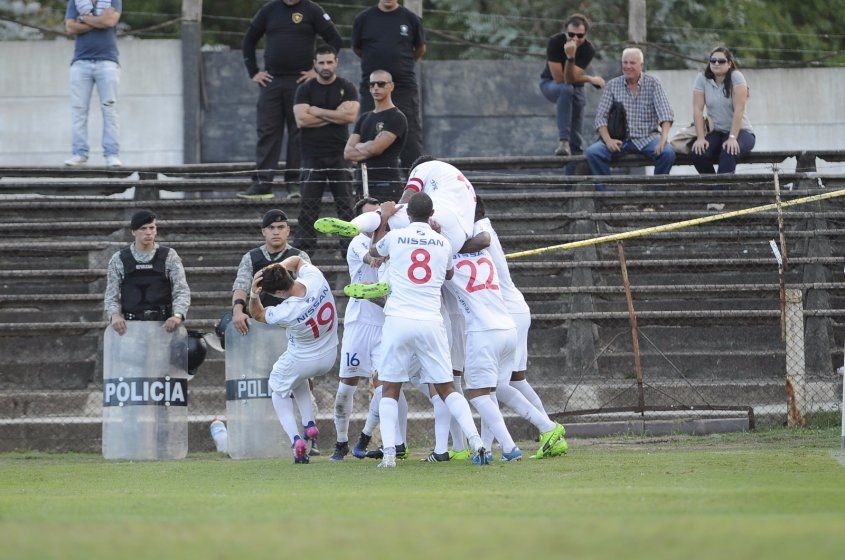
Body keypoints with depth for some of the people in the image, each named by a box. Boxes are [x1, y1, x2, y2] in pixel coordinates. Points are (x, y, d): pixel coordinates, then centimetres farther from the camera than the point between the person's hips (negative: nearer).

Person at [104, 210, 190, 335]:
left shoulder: (169, 256, 8)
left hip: (163, 325, 0)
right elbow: (111, 296, 9)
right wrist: (115, 315, -14)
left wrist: (177, 315, -20)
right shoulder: (118, 260, 9)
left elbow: (182, 291, 1)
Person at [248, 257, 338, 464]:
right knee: (298, 375, 37)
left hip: (301, 360, -6)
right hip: (329, 358, 6)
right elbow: (297, 260, 2)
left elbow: (257, 314, -10)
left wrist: (254, 295, -29)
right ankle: (310, 423, 24)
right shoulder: (315, 279, -24)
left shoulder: (285, 313, -34)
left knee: (279, 389, 23)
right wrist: (275, 268, -13)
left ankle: (295, 438, 3)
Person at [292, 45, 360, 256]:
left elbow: (350, 115, -10)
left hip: (339, 154, 0)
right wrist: (334, 116, -6)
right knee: (308, 205, -3)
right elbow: (301, 120, -7)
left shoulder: (347, 88, 6)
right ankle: (303, 246, -2)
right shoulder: (305, 90, 7)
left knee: (345, 204, -2)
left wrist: (318, 112, -7)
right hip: (312, 155, 0)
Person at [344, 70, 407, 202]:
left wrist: (358, 146, 6)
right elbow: (347, 153, 10)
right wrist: (368, 150, -6)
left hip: (387, 185, -7)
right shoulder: (364, 118, 19)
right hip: (365, 185, 7)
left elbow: (375, 148, -14)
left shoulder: (397, 118, -3)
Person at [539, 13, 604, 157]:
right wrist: (590, 79, -24)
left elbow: (571, 78, -30)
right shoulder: (555, 42, -26)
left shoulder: (588, 50, -22)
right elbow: (559, 78, -28)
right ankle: (563, 142, -42)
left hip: (575, 87, 3)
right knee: (566, 89, -38)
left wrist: (571, 57, -47)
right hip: (550, 84, -3)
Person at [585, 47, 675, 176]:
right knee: (592, 152, -24)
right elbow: (601, 116, 4)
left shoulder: (653, 84, 1)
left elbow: (665, 114, -9)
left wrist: (663, 139, -26)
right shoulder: (612, 86, 7)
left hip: (647, 138, -1)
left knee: (668, 153, -31)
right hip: (621, 140, 1)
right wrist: (607, 140, -15)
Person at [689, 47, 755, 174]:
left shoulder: (736, 77, -10)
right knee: (696, 153, -25)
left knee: (728, 152, -36)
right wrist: (700, 138, -16)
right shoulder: (702, 80, 0)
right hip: (716, 133, 4)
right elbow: (697, 110, -5)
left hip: (740, 131, -4)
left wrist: (732, 138, -26)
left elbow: (739, 109, -17)